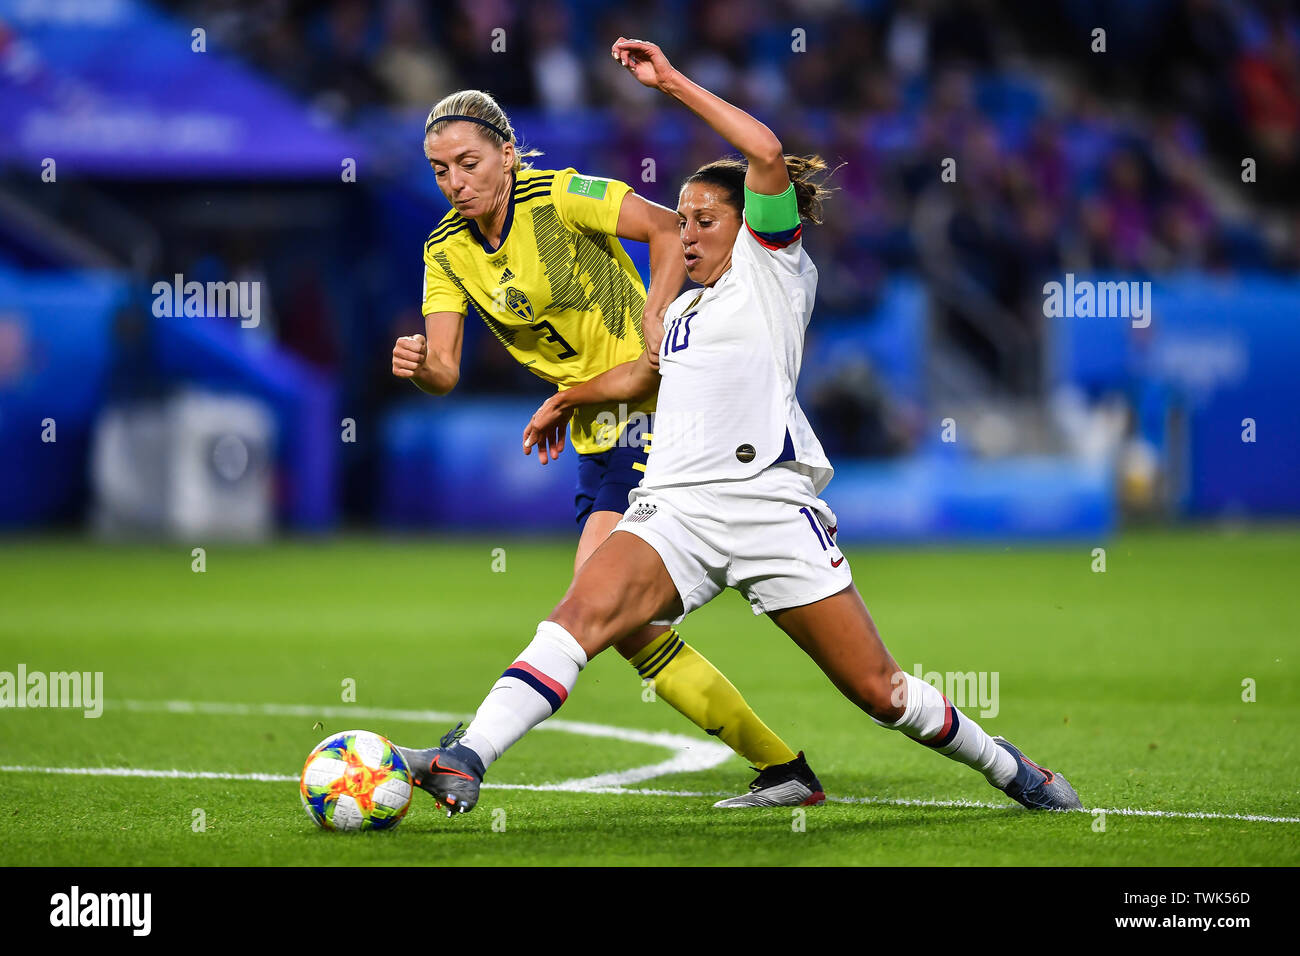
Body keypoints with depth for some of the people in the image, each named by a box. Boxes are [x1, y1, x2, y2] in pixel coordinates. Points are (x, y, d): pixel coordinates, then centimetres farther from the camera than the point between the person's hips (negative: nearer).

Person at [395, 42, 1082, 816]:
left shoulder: (772, 265, 7)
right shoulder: (685, 309, 26)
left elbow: (768, 154, -9)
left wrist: (673, 81, -6)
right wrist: (570, 398, 54)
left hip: (768, 503, -5)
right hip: (674, 506, 5)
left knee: (879, 690, -1)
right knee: (585, 611, -25)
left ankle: (1009, 768, 23)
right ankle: (468, 760, -40)